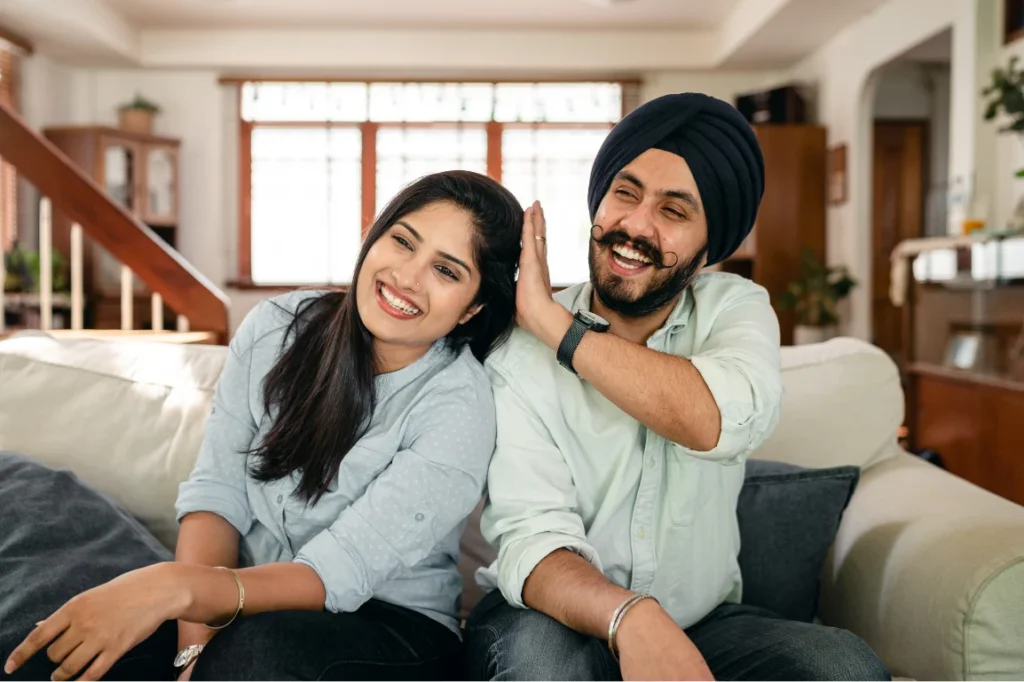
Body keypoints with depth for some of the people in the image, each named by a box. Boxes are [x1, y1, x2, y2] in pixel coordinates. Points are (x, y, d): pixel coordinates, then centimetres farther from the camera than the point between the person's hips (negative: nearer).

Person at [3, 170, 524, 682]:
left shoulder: (459, 406, -16)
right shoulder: (277, 327, -3)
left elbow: (340, 575, -22)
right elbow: (217, 490, -6)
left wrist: (177, 587, -36)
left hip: (392, 627, -3)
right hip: (254, 594, 3)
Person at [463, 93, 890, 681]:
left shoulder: (735, 308, -4)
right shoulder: (519, 349, -12)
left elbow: (722, 421, -28)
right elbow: (532, 536, -20)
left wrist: (549, 318, -24)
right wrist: (631, 617, -40)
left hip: (703, 621, 2)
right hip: (562, 617, -2)